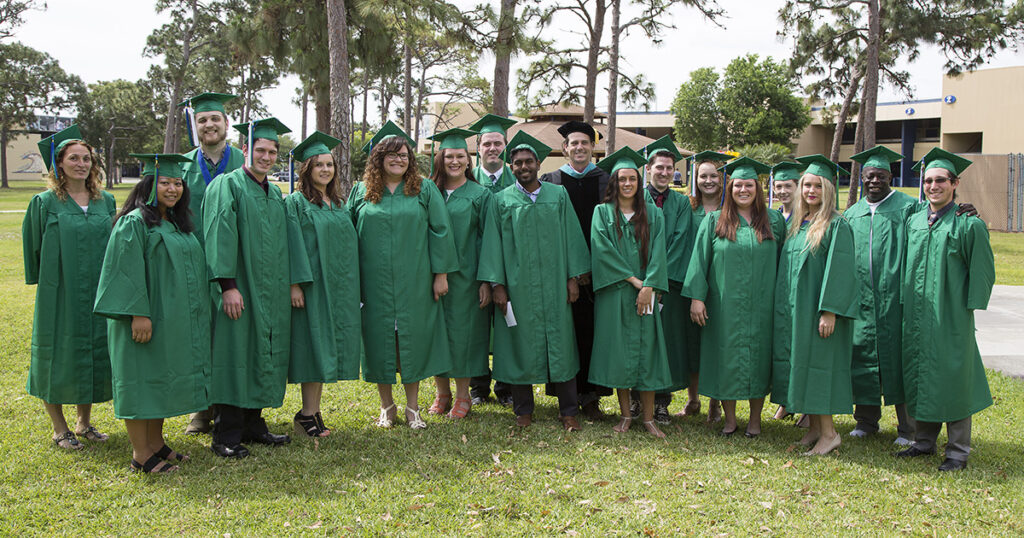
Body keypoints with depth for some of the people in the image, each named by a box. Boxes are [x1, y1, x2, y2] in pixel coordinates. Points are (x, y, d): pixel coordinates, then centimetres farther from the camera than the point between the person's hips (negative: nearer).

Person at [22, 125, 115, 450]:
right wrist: (44, 279, 1)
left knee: (93, 356, 10)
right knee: (59, 357, 4)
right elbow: (33, 247, 1)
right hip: (59, 294, -3)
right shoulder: (45, 203, -4)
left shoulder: (106, 202, 6)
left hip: (98, 294, 4)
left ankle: (84, 423, 26)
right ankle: (59, 429, 19)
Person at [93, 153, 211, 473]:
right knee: (142, 380, -1)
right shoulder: (134, 223, -12)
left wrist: (195, 314, 18)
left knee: (163, 379, 14)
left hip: (176, 322, 9)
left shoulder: (177, 223, 14)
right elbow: (128, 273, -18)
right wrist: (138, 314, -24)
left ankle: (156, 444, 25)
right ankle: (141, 455, 6)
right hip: (147, 320, -8)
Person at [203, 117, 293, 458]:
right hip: (239, 291, -7)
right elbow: (220, 235, -15)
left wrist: (288, 286, 15)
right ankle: (225, 436, 3)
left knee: (263, 356, 11)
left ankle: (252, 424, 21)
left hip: (270, 293, 7)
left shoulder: (275, 193, 16)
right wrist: (227, 284, -23)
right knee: (234, 357, -4)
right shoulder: (227, 185, -6)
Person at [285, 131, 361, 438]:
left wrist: (352, 286, 14)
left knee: (328, 348, 6)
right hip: (312, 285, -6)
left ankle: (313, 411, 13)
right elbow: (294, 245, -11)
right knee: (314, 346, -7)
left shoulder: (338, 204, 16)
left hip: (339, 287, 6)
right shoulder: (296, 203, -3)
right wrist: (295, 283, -19)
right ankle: (308, 415, -1)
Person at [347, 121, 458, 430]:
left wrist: (441, 274, -4)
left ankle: (412, 408, 15)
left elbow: (439, 231, 1)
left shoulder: (424, 189, 4)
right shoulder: (361, 191, 7)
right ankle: (387, 407, 20)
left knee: (413, 340, 3)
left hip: (414, 283, -1)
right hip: (375, 284, 1)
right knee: (380, 340, 6)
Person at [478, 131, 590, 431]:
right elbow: (493, 244, 2)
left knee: (560, 344, 3)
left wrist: (573, 277, 0)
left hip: (554, 284, 1)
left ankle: (568, 411, 12)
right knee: (520, 345, 4)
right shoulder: (502, 200, 5)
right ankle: (523, 410, 17)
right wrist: (497, 284, -5)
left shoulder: (558, 195, 8)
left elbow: (570, 236, 6)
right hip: (517, 285, 0)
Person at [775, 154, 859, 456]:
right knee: (801, 364, 10)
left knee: (817, 364, -5)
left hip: (819, 308, -8)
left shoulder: (837, 225, -10)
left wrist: (829, 311, -21)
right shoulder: (797, 223, 12)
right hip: (794, 307, 8)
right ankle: (814, 427, 19)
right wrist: (785, 307, 13)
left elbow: (838, 270, -16)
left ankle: (829, 432, 4)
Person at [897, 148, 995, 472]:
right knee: (918, 376, 11)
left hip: (950, 317, -5)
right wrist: (908, 304, 11)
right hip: (915, 317, 5)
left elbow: (982, 273, -4)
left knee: (951, 379, 0)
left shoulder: (968, 226, -7)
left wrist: (967, 307, -8)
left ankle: (958, 451, 12)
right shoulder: (913, 222, 9)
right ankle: (924, 441, 25)